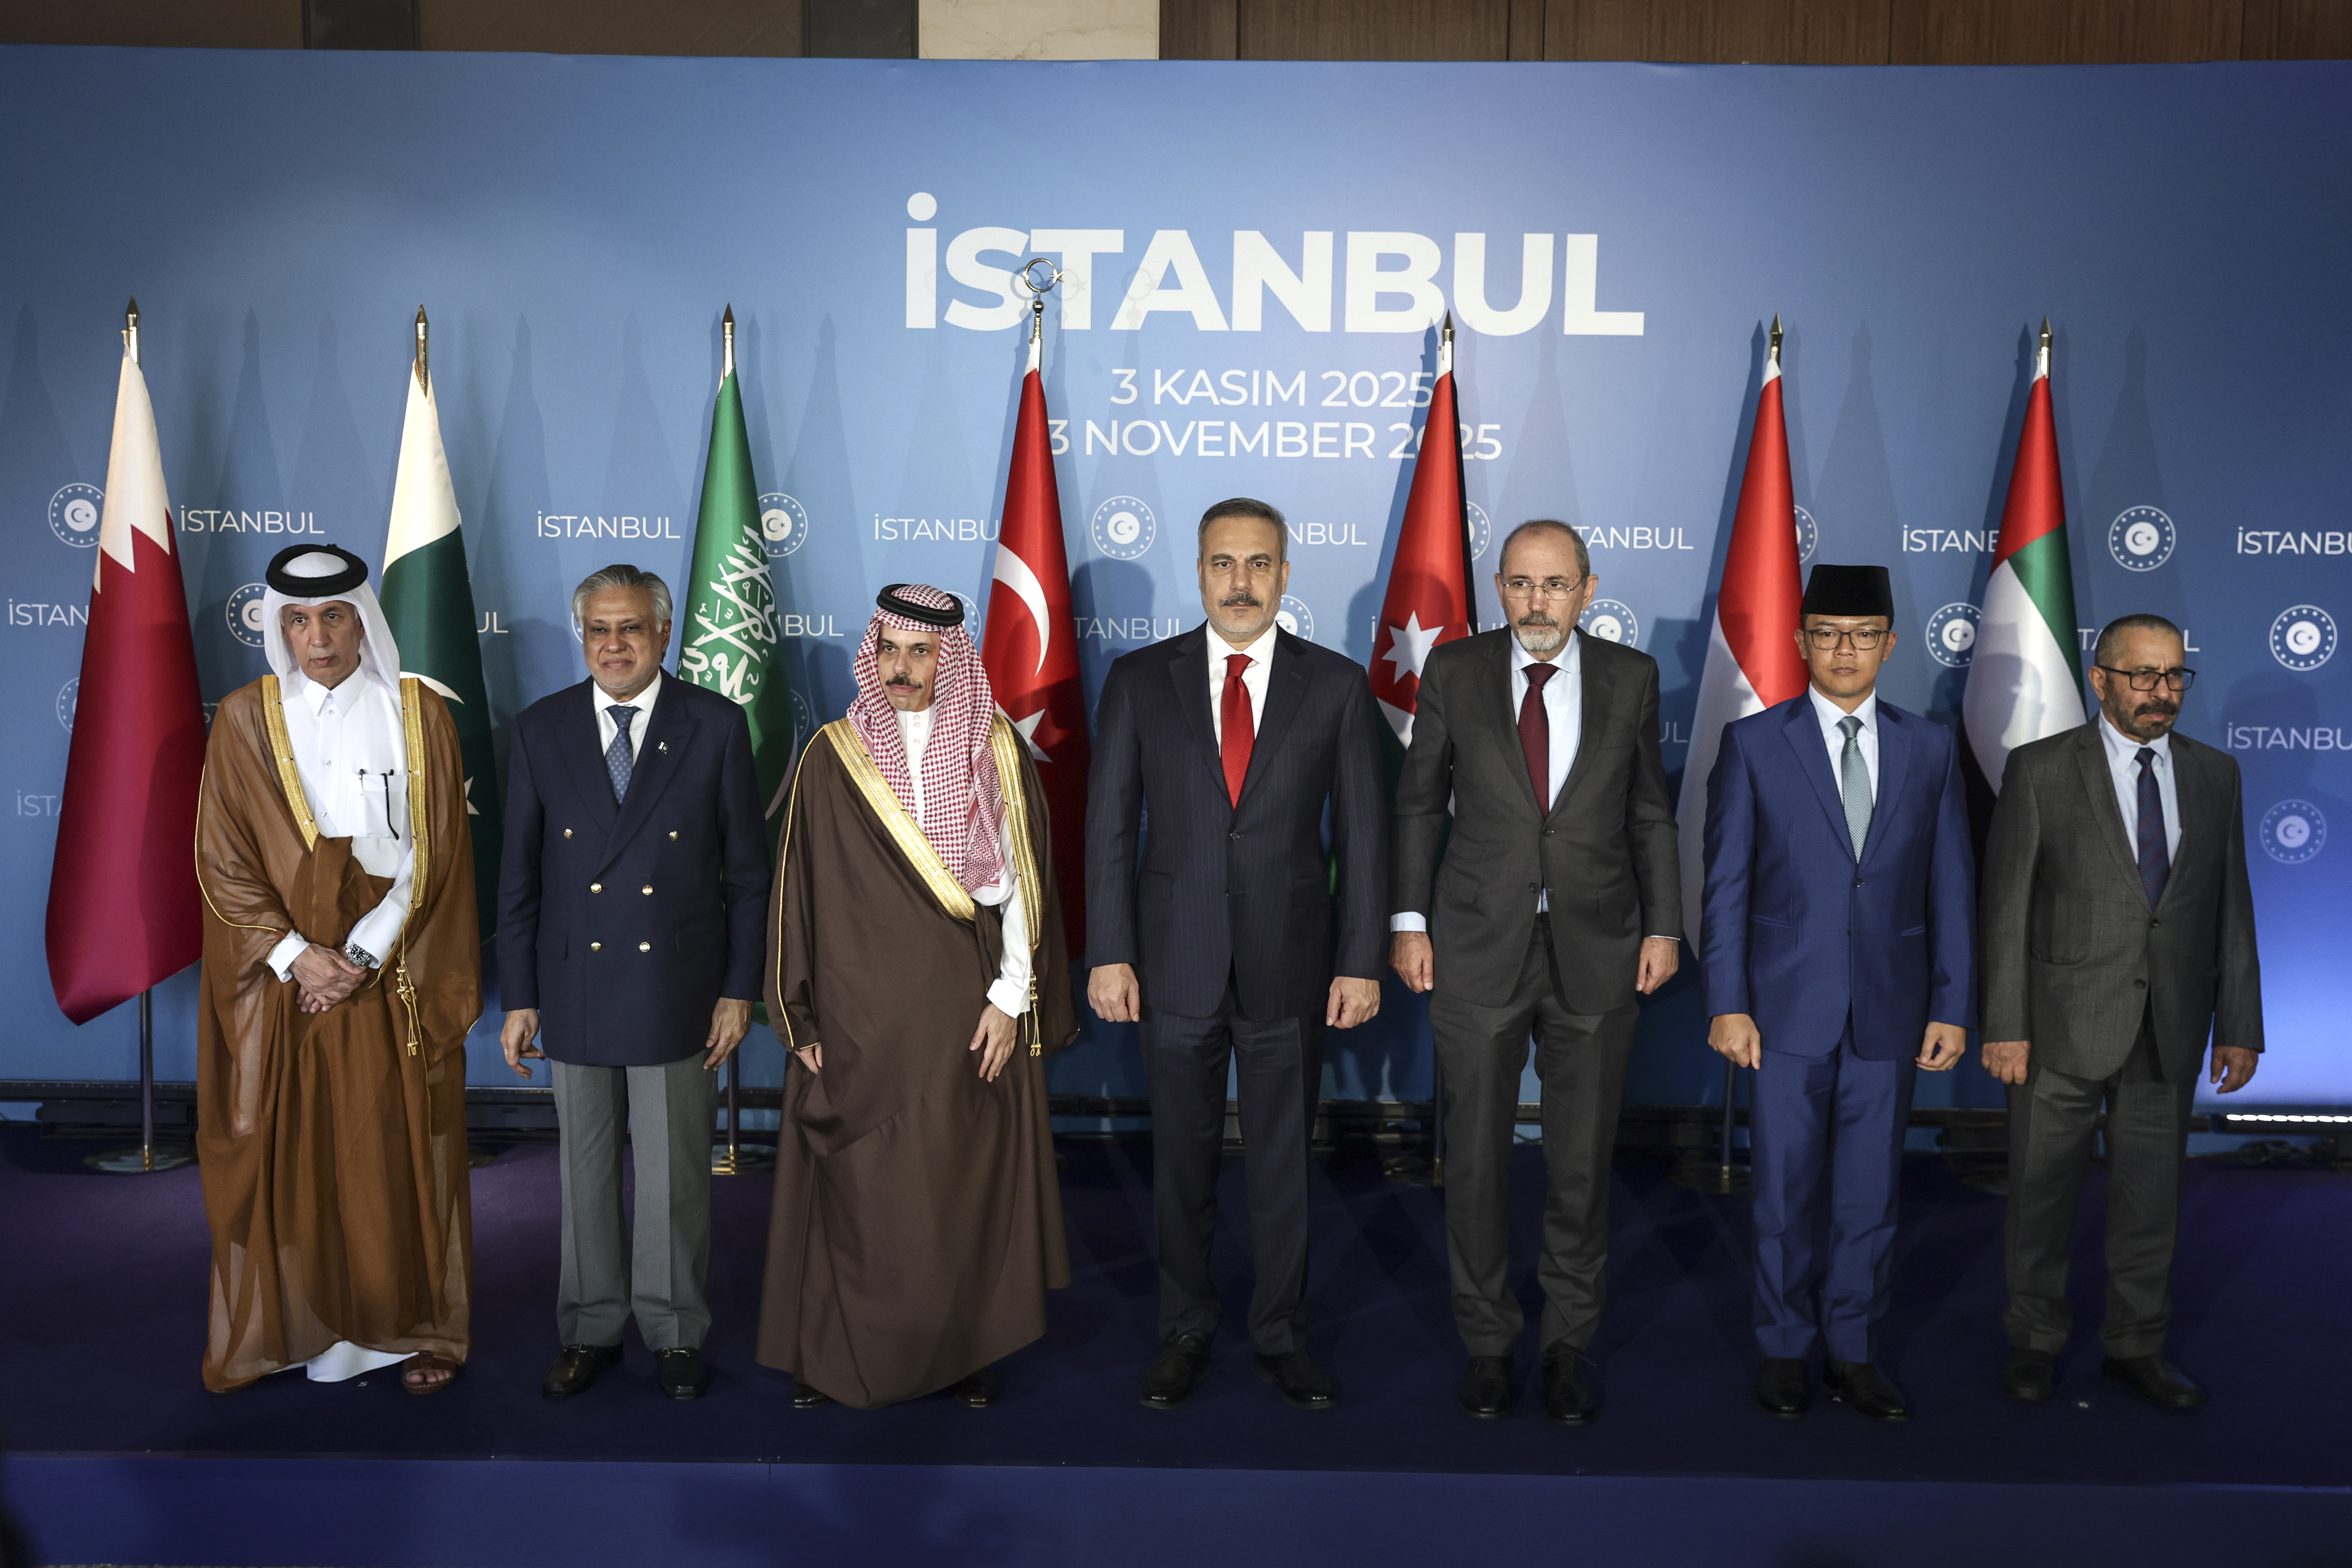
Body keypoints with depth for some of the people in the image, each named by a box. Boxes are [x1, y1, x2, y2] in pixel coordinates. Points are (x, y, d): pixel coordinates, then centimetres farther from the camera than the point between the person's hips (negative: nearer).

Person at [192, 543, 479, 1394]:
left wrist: (365, 956, -12)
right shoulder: (245, 718, 2)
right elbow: (223, 861, -1)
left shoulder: (418, 714, 0)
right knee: (283, 1154, 4)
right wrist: (297, 956, -12)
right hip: (279, 976, 1)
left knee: (399, 1154, 4)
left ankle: (410, 1327, 17)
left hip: (394, 977, -1)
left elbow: (435, 854, -3)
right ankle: (284, 1325, 19)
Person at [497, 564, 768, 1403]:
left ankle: (676, 1333, 24)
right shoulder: (541, 729, 3)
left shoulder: (716, 726, -3)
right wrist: (519, 997, 3)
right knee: (585, 1172, 13)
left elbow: (746, 870, -1)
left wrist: (739, 989, -4)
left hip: (677, 990, -2)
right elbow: (519, 875, 5)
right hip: (574, 993, 2)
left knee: (675, 1174, 8)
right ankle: (591, 1331, 28)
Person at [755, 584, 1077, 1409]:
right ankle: (834, 1351, 19)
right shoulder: (832, 759, 1)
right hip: (860, 1015, 0)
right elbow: (799, 892, 3)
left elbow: (1025, 882, 1)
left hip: (972, 1010, 0)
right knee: (855, 1186, 3)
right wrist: (800, 1022, 1)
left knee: (971, 1178, 6)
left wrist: (1011, 999, -5)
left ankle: (972, 1346, 21)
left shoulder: (997, 752, 2)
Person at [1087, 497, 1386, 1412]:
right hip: (1177, 962, 0)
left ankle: (1281, 1338, 27)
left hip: (1290, 963, 0)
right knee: (1182, 1160, 12)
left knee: (1284, 1163, 10)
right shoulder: (1140, 680, 1)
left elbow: (1362, 832, 1)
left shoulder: (1336, 684, 1)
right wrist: (1108, 954, -4)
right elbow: (1110, 827, 1)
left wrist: (1361, 961, -3)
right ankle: (1186, 1332, 29)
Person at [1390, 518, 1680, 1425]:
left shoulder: (1630, 677, 3)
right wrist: (1409, 922, -1)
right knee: (1476, 1156, 6)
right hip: (1478, 945, 0)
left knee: (1583, 1159, 8)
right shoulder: (1454, 670, 0)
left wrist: (1664, 926, 3)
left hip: (1597, 949, 1)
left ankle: (1570, 1341, 25)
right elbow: (1419, 800, 5)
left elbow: (1650, 812, 8)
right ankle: (1487, 1341, 24)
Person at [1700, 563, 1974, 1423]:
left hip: (1889, 1012, 2)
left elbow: (1951, 888, 7)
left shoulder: (1929, 748, 7)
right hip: (1788, 1009, -2)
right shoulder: (1753, 742, 0)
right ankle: (1785, 1349, 22)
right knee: (1786, 1194, 6)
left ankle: (1854, 1352, 24)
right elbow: (1725, 884, -2)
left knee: (1871, 1195, 10)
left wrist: (1952, 1007, 2)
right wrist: (1727, 1003, -7)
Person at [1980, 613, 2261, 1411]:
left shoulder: (2215, 774, 6)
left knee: (2151, 1195, 13)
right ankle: (2037, 1340, 25)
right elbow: (2006, 907, -7)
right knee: (2042, 1193, 8)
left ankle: (2136, 1346, 29)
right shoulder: (2040, 770, -6)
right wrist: (2006, 1028, -11)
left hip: (2170, 1030, 3)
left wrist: (2239, 1025, 5)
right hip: (2064, 1023, -3)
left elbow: (2231, 907, 8)